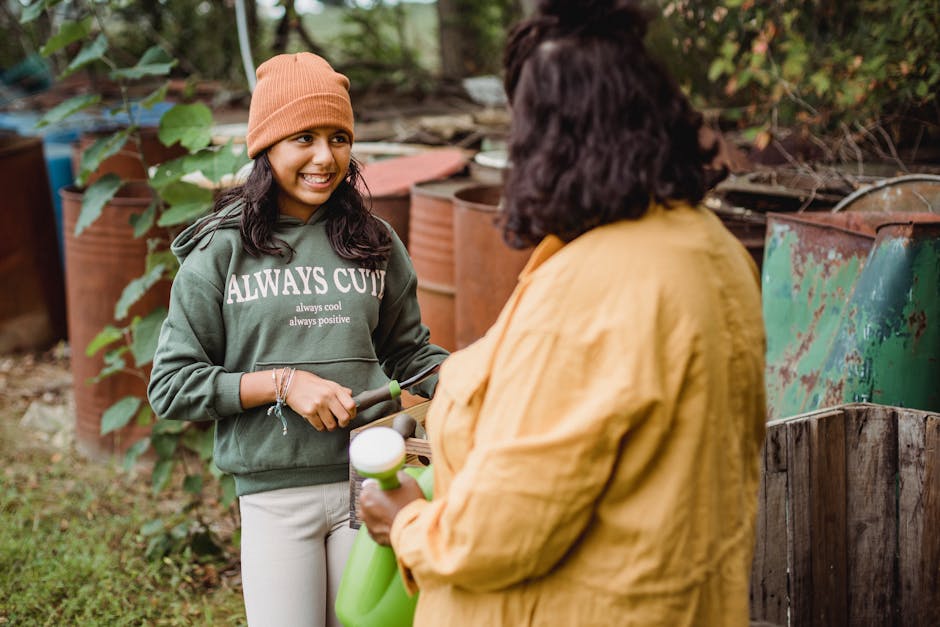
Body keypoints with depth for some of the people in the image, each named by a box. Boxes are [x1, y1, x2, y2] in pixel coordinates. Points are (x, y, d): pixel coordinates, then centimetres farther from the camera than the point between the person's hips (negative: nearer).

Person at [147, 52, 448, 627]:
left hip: (369, 479, 2)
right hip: (275, 494, -2)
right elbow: (171, 386, -4)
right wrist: (282, 383, -14)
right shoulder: (222, 252, -2)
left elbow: (409, 350, 13)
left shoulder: (374, 243, 7)